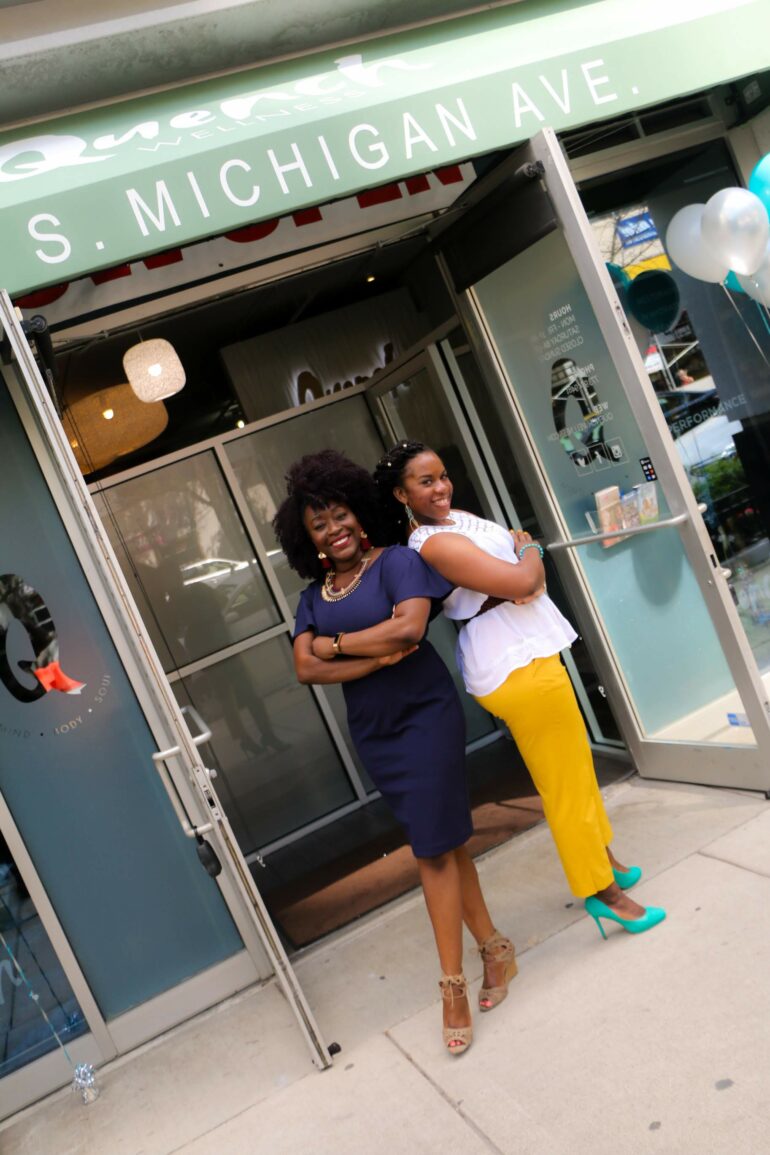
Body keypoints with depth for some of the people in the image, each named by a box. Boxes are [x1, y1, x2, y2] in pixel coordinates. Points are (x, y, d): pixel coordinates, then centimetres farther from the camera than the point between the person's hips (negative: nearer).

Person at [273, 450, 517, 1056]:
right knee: (442, 840, 14)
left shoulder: (397, 561, -7)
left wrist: (334, 643, -12)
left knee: (435, 846, -3)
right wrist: (380, 657, -18)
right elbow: (306, 668, -5)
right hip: (372, 731, 6)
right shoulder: (314, 596, 8)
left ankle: (453, 982, 9)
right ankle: (494, 947, 28)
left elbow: (409, 625, -24)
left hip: (424, 716, -6)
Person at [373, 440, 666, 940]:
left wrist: (526, 556, -9)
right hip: (519, 665, -10)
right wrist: (530, 551, -3)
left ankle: (603, 857, 42)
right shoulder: (434, 544, -21)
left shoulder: (457, 518, 10)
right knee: (565, 781, 3)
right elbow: (522, 582, -23)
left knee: (574, 762, 23)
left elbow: (534, 577, 13)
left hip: (527, 652, 10)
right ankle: (600, 890, 19)